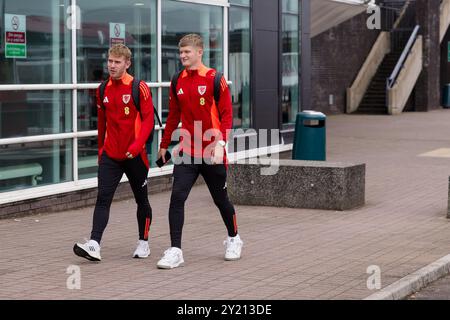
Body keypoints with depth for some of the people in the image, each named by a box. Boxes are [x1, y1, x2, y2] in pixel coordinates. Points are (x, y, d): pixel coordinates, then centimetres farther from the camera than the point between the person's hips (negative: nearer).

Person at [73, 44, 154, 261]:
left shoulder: (139, 88, -7)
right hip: (110, 155, 3)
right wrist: (101, 149, 19)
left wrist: (137, 144, -23)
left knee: (141, 199, 11)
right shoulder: (103, 90, 8)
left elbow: (148, 119, -11)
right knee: (103, 198, -9)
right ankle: (94, 245, -18)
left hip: (135, 155, -3)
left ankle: (143, 242, 25)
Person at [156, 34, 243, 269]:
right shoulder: (178, 81, 6)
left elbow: (226, 115, -9)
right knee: (177, 198, -11)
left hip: (212, 153, -3)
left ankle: (233, 239, 36)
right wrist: (164, 145, 19)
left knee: (220, 198, 12)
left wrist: (220, 143, -20)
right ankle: (175, 251, -8)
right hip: (187, 151, 3)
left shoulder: (214, 79, -8)